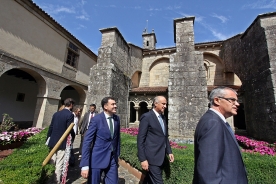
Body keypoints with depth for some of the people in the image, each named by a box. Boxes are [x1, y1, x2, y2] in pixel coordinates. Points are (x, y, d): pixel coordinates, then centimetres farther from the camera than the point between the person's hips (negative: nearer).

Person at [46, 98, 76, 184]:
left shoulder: (56, 113, 5)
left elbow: (51, 127, 8)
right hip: (63, 143, -7)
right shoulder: (70, 115, -16)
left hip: (53, 141, 7)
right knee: (59, 164, 5)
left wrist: (48, 138, 18)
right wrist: (73, 136, 2)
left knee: (52, 162, 21)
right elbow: (70, 130, -18)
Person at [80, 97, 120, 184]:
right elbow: (87, 142, -15)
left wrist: (117, 155, 13)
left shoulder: (117, 118, 0)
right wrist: (85, 165, -17)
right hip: (97, 159, -4)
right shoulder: (96, 119, -15)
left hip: (112, 159, 4)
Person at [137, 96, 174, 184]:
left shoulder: (163, 117, 8)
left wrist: (169, 151, 12)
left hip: (161, 157, 8)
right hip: (152, 157, -7)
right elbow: (140, 139, -16)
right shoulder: (146, 117, -16)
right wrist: (143, 159, -17)